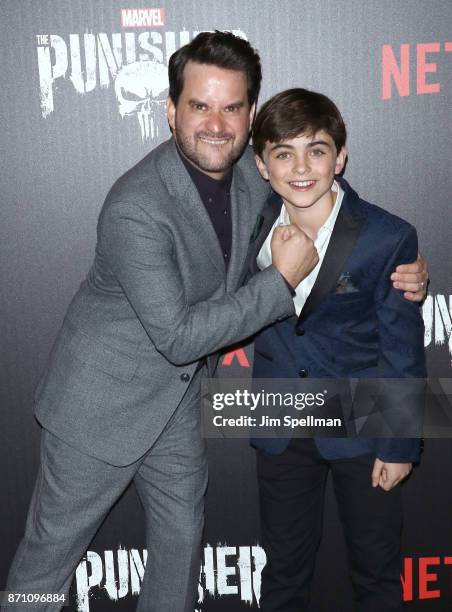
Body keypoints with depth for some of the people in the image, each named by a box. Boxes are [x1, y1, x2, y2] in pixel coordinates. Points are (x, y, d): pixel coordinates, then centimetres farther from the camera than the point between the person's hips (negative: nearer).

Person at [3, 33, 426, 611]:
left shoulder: (252, 169, -8)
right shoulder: (136, 209, -31)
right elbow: (179, 336, -28)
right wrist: (282, 279, -25)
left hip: (180, 394, 7)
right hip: (103, 397, -6)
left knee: (182, 532, 23)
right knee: (52, 550, 11)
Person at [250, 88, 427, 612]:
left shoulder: (388, 238, -19)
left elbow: (402, 349, -11)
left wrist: (400, 444, -7)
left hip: (361, 426, -2)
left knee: (376, 569, 19)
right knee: (283, 569, 21)